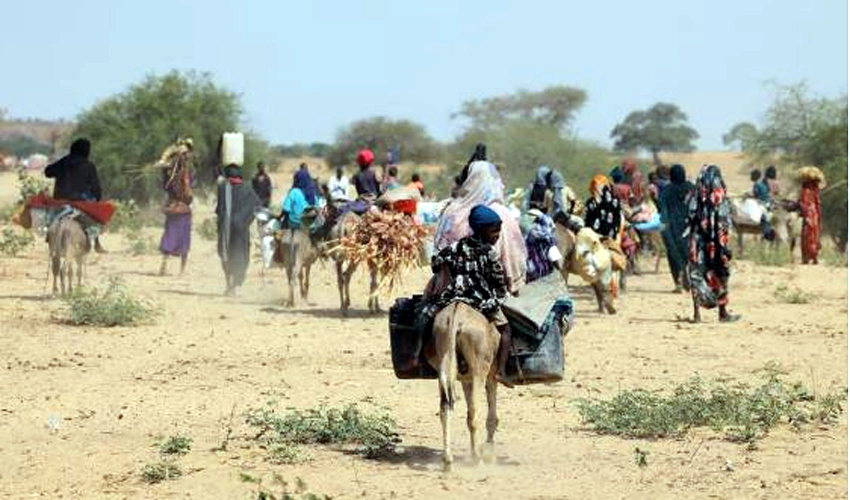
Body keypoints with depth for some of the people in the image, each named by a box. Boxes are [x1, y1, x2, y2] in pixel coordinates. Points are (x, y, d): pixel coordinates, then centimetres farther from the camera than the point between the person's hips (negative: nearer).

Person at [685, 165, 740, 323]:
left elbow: (690, 220, 4)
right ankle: (723, 313, 13)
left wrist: (691, 243, 10)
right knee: (720, 275, 8)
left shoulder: (694, 197, 3)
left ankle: (697, 313, 3)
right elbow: (723, 224, -12)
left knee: (696, 275, 7)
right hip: (714, 243, -3)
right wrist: (724, 245, -9)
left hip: (696, 242, 3)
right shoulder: (718, 198, -8)